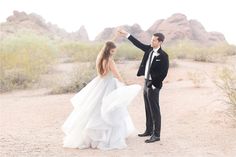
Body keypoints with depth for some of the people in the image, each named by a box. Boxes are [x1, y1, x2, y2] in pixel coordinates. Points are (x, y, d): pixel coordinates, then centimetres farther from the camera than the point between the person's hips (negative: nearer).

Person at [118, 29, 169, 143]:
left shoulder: (163, 56, -16)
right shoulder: (149, 49, 5)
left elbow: (163, 73, -16)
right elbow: (139, 44, 15)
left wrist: (154, 84, -15)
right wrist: (127, 35, 14)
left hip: (153, 85, -8)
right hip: (146, 82, 8)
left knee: (155, 110, -2)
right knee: (148, 109, 17)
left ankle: (156, 135, 4)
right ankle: (149, 130, 29)